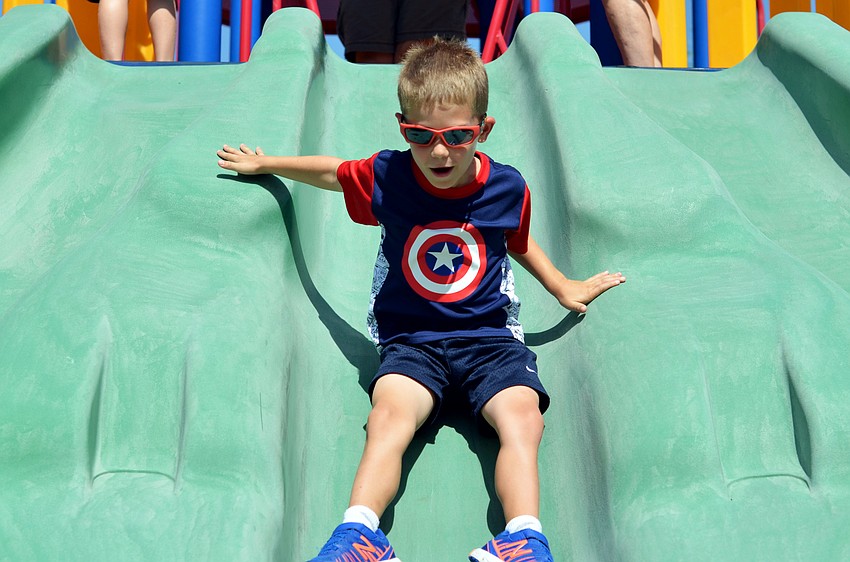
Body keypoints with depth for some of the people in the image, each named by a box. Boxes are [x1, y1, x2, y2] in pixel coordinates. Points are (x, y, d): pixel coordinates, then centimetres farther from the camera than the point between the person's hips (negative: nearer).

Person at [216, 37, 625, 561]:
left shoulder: (508, 188, -1)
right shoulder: (386, 177, -3)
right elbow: (330, 169, 19)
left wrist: (565, 289, 27)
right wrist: (262, 163, 30)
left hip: (490, 336, 1)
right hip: (410, 339, 0)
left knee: (522, 419, -26)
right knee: (390, 417, -29)